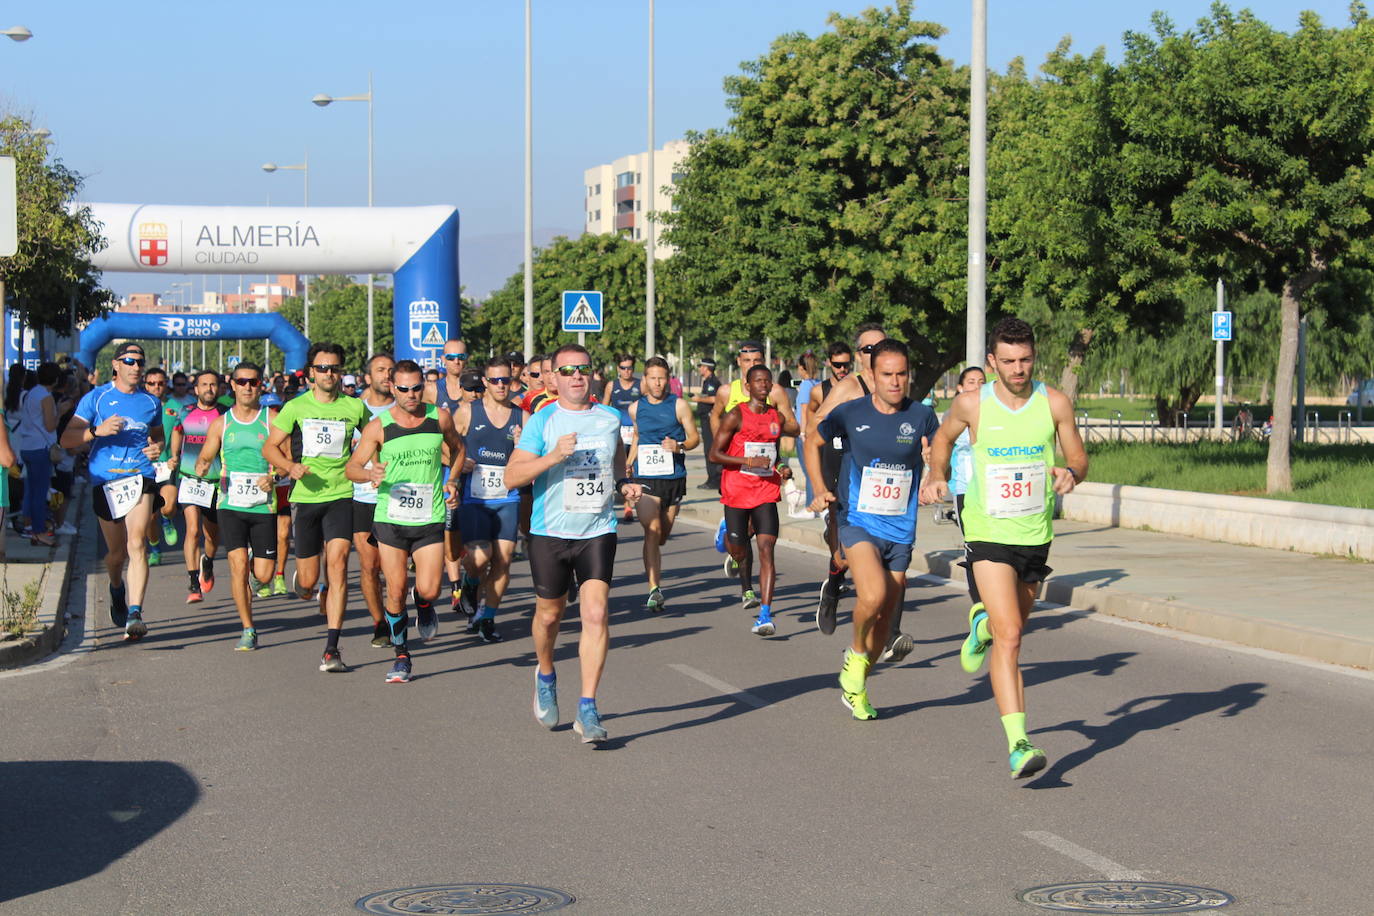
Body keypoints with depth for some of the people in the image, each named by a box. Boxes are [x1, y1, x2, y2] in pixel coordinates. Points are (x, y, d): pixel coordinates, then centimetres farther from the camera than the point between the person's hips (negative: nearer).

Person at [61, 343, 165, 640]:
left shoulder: (150, 402, 13)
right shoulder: (96, 398, 5)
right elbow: (66, 439, 1)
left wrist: (158, 447, 6)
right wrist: (97, 430, -17)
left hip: (141, 478, 0)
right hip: (105, 480, 0)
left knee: (137, 544, -18)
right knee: (117, 553, 9)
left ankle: (135, 613, -25)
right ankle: (117, 588, 43)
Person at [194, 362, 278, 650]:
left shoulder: (272, 419, 3)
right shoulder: (221, 423, 8)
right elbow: (204, 459, 13)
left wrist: (273, 476, -18)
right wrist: (202, 469, -10)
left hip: (264, 506, 0)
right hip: (230, 505, 0)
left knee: (263, 574, -3)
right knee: (238, 565, -14)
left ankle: (250, 573, 35)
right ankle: (248, 630, -2)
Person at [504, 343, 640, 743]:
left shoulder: (610, 418, 6)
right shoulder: (541, 422, -5)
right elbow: (512, 476, -12)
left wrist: (624, 483, 8)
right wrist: (553, 456, -25)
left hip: (597, 533, 1)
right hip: (550, 532, -1)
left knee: (596, 613, -13)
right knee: (549, 614, 12)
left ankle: (588, 709, -10)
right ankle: (545, 676, 43)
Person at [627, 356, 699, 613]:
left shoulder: (679, 405, 0)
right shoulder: (636, 408, 7)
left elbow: (694, 437, 3)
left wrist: (680, 446, -17)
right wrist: (627, 465, 20)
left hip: (674, 476, 0)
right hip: (646, 477, 0)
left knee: (663, 534, 12)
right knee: (652, 530, -17)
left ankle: (653, 570, 41)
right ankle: (655, 589, -23)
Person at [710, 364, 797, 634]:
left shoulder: (777, 416, 7)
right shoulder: (736, 415, -7)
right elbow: (714, 454, -9)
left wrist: (784, 469, 8)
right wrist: (748, 461, -20)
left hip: (766, 492, 2)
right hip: (737, 491, -2)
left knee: (766, 549, -13)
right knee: (739, 548, 11)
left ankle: (765, 614, -21)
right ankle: (746, 588, 47)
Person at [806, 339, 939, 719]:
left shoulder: (921, 417, -4)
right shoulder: (850, 413, -5)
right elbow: (813, 444, 11)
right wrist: (821, 488, -1)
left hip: (900, 530, 3)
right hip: (857, 522, -3)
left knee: (885, 618, 7)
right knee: (873, 595, -27)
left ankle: (854, 687, 29)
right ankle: (856, 652, 4)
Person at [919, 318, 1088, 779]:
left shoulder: (1054, 404, -5)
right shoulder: (972, 404, -6)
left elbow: (1079, 459, 3)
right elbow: (944, 436, 16)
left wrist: (1070, 474, -17)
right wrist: (937, 475, 4)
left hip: (1036, 534, 3)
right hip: (988, 533, -3)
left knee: (1009, 628, 19)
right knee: (1009, 636, -17)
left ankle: (983, 627, 57)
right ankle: (1018, 744, -22)